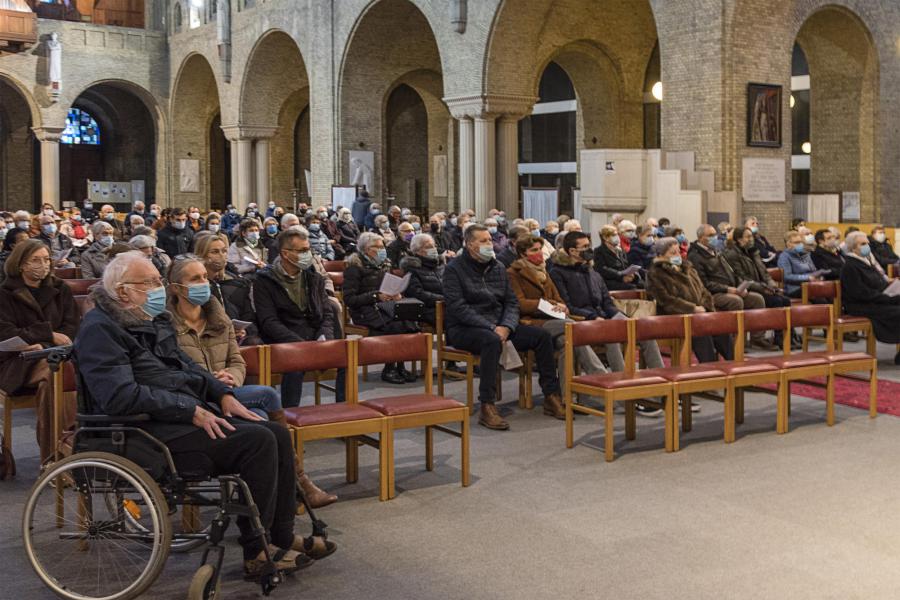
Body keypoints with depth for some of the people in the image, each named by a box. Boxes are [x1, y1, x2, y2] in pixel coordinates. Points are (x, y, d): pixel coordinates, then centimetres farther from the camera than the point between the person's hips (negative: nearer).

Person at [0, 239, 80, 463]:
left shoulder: (60, 289, 17)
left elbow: (72, 327, 7)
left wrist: (45, 346, -12)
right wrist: (48, 334, -10)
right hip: (19, 362, -3)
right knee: (52, 374, -37)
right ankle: (55, 451, -34)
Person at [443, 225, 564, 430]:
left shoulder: (498, 267, 14)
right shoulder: (454, 269, -5)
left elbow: (512, 302, 10)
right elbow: (458, 307, -15)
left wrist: (506, 326, -11)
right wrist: (491, 328, -22)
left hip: (498, 325, 6)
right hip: (464, 329, -6)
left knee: (542, 336, -9)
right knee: (492, 341, -38)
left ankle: (551, 396, 0)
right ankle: (487, 408, -36)